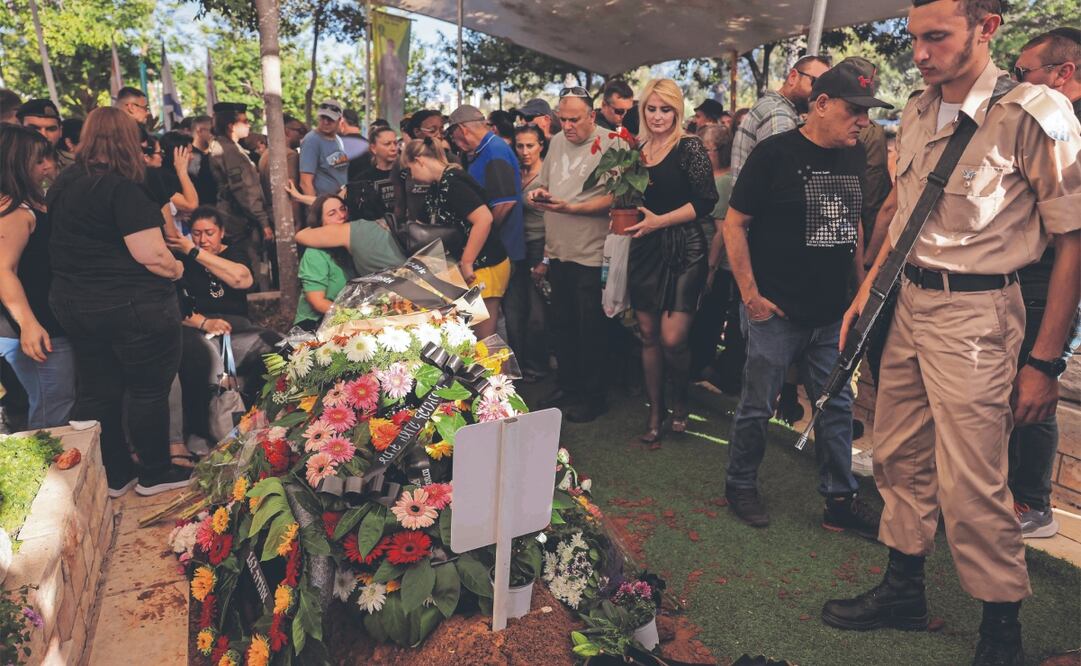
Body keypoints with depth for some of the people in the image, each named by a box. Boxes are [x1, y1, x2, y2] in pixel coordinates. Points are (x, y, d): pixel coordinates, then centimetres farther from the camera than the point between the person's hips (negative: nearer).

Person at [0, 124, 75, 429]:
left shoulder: (26, 205, 13)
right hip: (39, 331, -11)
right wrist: (28, 324, -34)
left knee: (49, 410, 20)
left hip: (45, 324, 11)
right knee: (52, 416, -4)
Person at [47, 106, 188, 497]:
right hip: (132, 305, -8)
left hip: (73, 304, 8)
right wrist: (177, 270, -4)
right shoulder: (122, 188, -18)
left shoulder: (61, 185, 8)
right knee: (149, 390, 7)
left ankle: (115, 476, 28)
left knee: (95, 394, 15)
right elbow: (150, 255, -22)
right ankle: (154, 474, 20)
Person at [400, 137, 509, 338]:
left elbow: (484, 218, -26)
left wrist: (467, 263, -20)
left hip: (484, 267, -10)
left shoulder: (451, 183, -18)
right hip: (468, 268, 10)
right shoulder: (438, 185, 12)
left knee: (483, 340, -3)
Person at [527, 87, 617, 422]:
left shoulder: (609, 144, -10)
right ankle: (567, 386, 30)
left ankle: (593, 396, 17)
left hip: (591, 255, -7)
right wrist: (539, 194, 1)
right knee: (561, 325, 15)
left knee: (590, 331, 3)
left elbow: (613, 198, -18)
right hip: (558, 252, 7)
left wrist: (570, 207, -23)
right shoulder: (557, 142, 13)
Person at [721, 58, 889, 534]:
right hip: (777, 313, -6)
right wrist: (750, 294, -12)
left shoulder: (855, 157, 8)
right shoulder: (775, 154, -11)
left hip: (833, 314, 6)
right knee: (757, 407, 6)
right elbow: (734, 223, -10)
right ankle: (740, 485, 27)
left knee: (838, 406, 12)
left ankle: (840, 500, 26)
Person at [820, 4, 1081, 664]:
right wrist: (867, 290, 13)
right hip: (909, 301, 7)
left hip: (976, 312, -7)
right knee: (899, 458, 14)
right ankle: (903, 590, 32)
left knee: (970, 486, -3)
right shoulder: (918, 114, 9)